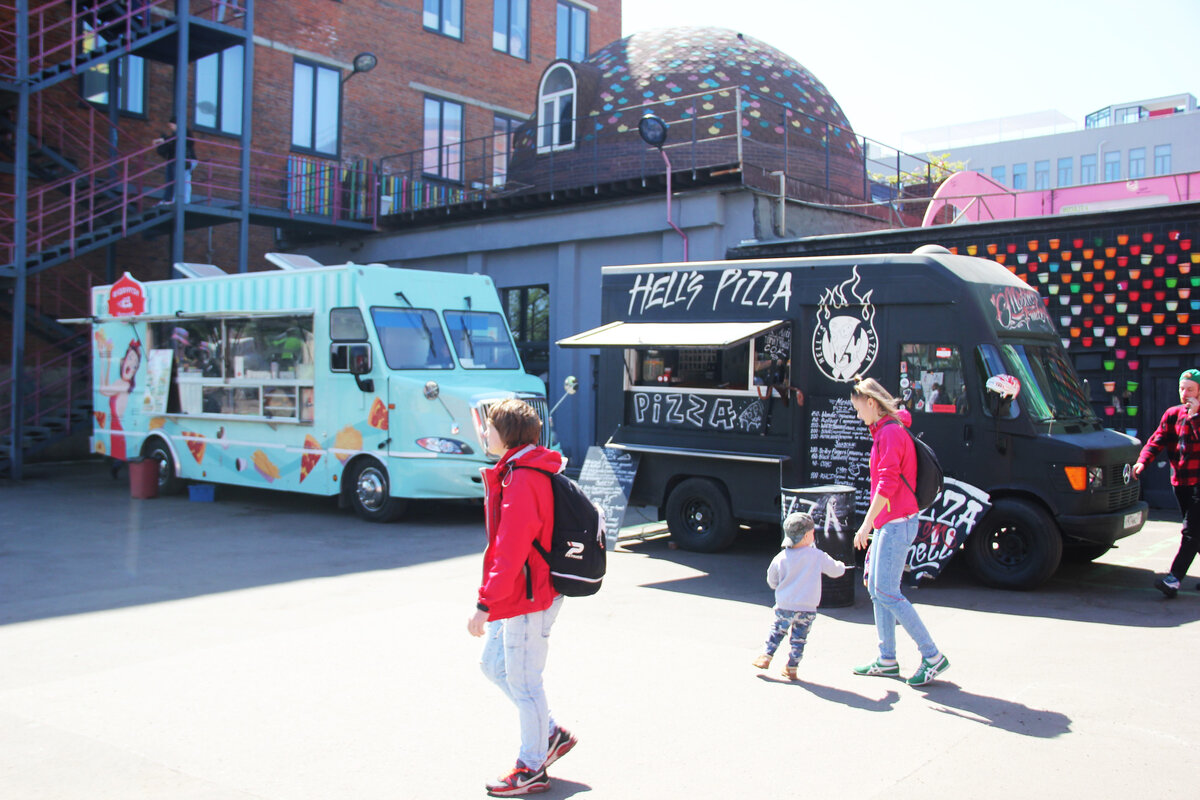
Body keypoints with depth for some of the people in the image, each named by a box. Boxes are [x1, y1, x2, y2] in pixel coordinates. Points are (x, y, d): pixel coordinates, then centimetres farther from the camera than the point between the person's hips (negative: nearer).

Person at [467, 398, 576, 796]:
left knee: (523, 681, 2)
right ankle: (550, 734, 30)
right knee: (493, 664, 20)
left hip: (527, 598, -10)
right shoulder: (531, 472, 10)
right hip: (522, 594, 10)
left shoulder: (521, 481, -22)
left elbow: (510, 551, -27)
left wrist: (485, 603, -26)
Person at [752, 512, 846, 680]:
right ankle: (792, 667, 15)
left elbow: (772, 582, 8)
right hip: (808, 609, -1)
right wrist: (840, 565, 29)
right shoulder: (818, 557, -8)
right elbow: (836, 571, 6)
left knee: (777, 631, 20)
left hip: (784, 606, 1)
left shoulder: (780, 558, -4)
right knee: (799, 638, 12)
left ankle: (766, 657, 21)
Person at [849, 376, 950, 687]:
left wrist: (867, 523, -22)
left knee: (887, 591, -10)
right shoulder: (884, 430, 16)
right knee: (876, 587, 11)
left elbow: (887, 483, -23)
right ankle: (887, 660, 17)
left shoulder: (891, 432, -15)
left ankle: (932, 656, -4)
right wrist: (874, 525, 20)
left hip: (896, 522, -10)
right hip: (888, 523, 10)